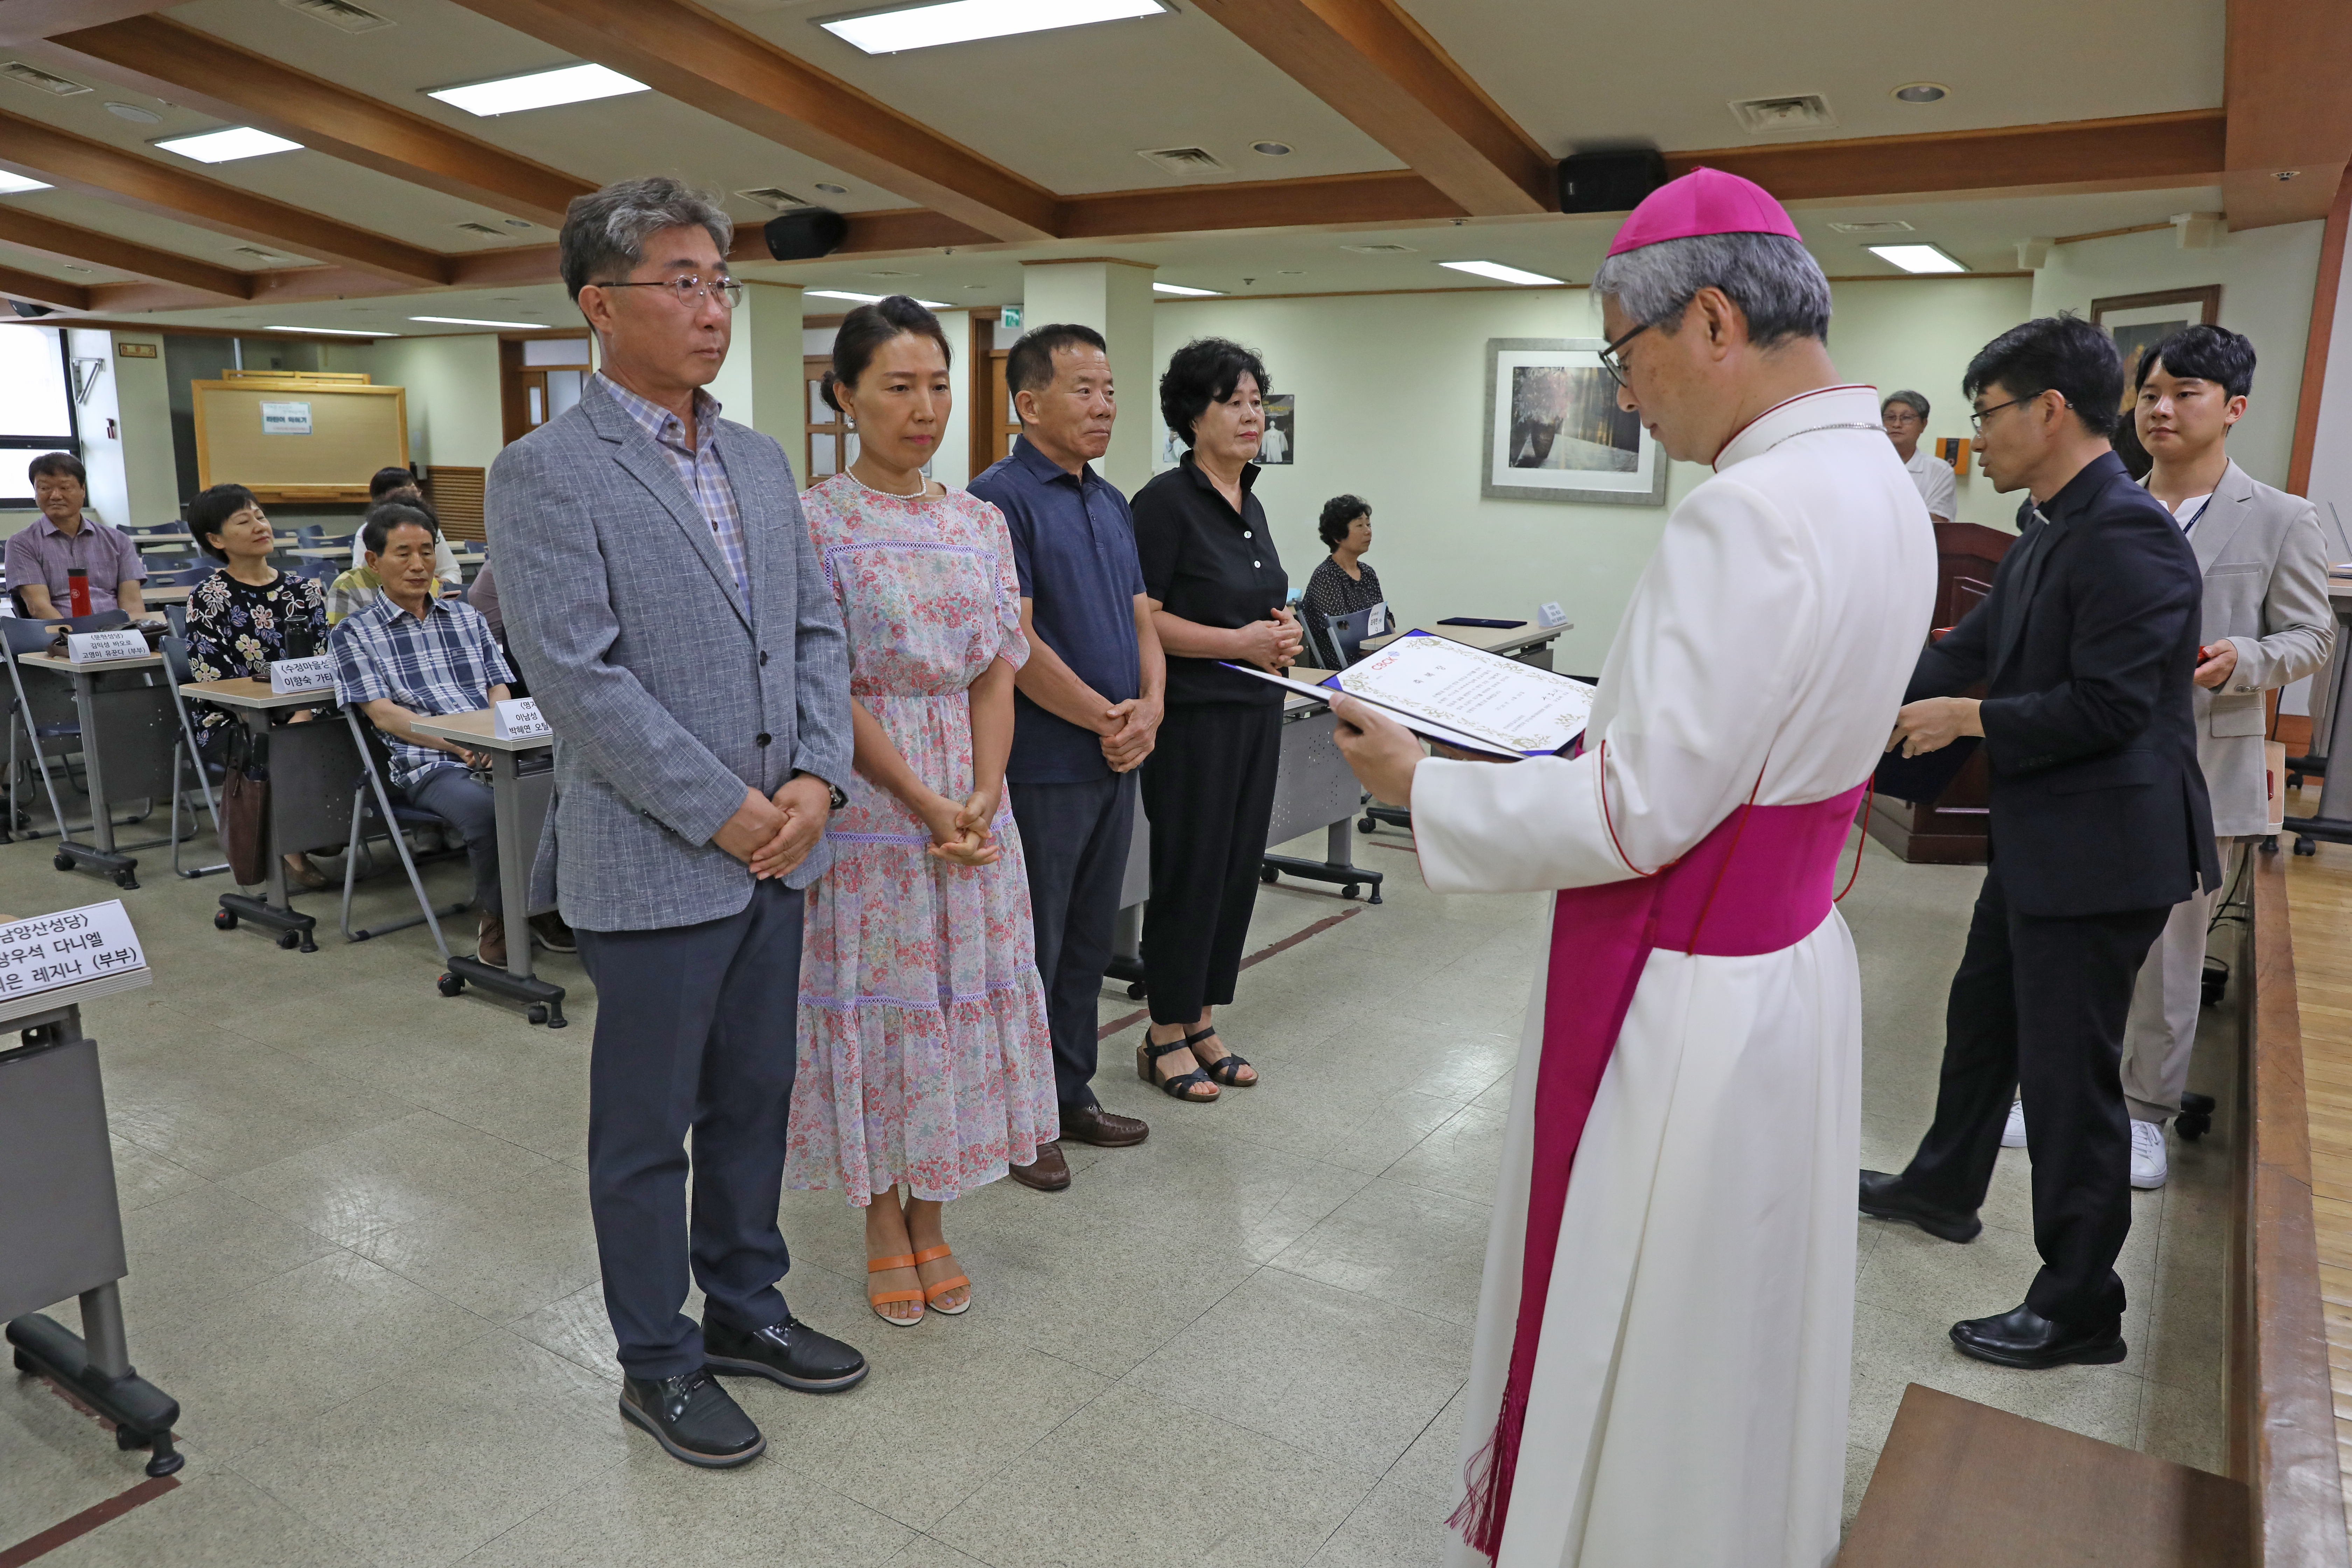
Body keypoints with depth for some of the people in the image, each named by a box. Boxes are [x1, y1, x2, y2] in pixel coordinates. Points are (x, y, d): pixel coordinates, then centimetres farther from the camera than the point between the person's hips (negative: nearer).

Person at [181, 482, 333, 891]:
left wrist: (303, 716, -17)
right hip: (229, 723, -2)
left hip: (300, 716, 3)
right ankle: (290, 845, -12)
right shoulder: (208, 599, 0)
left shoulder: (303, 590, 9)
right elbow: (213, 679, -7)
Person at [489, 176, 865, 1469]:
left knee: (753, 1099, 19)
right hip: (652, 864, -6)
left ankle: (743, 1307, 37)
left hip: (772, 852, 7)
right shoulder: (546, 475, -11)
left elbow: (816, 632, 10)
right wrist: (727, 813, -16)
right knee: (647, 1128, 9)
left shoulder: (760, 462, 10)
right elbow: (579, 678, -17)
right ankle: (658, 1363, 27)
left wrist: (815, 780, -5)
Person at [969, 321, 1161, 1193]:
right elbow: (1016, 643, -19)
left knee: (1087, 944, 17)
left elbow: (1141, 617, 15)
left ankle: (1070, 1096, 31)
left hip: (1114, 762, 8)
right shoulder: (1002, 499, -12)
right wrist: (1106, 718, -14)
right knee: (1030, 949, 3)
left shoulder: (1112, 504, 14)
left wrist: (1149, 708, -3)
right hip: (1042, 767, -8)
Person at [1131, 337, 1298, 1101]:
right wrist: (1240, 642, -19)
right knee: (1191, 870, -1)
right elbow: (1141, 618, -16)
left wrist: (1281, 628, 3)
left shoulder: (1250, 506, 14)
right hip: (1195, 715, -8)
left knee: (1238, 867, 11)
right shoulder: (1168, 500, -11)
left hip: (1256, 711, 8)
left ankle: (1201, 1021, 25)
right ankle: (1164, 1037, 14)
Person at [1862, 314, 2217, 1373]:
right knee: (1982, 1015, 24)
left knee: (2067, 1072, 0)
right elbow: (1974, 646, 12)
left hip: (2101, 849, -10)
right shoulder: (2048, 528, 8)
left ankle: (2079, 1307, 16)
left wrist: (1969, 719, -14)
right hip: (2039, 838, 10)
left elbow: (2107, 705, -25)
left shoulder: (2126, 537, -22)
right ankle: (1944, 1187, 46)